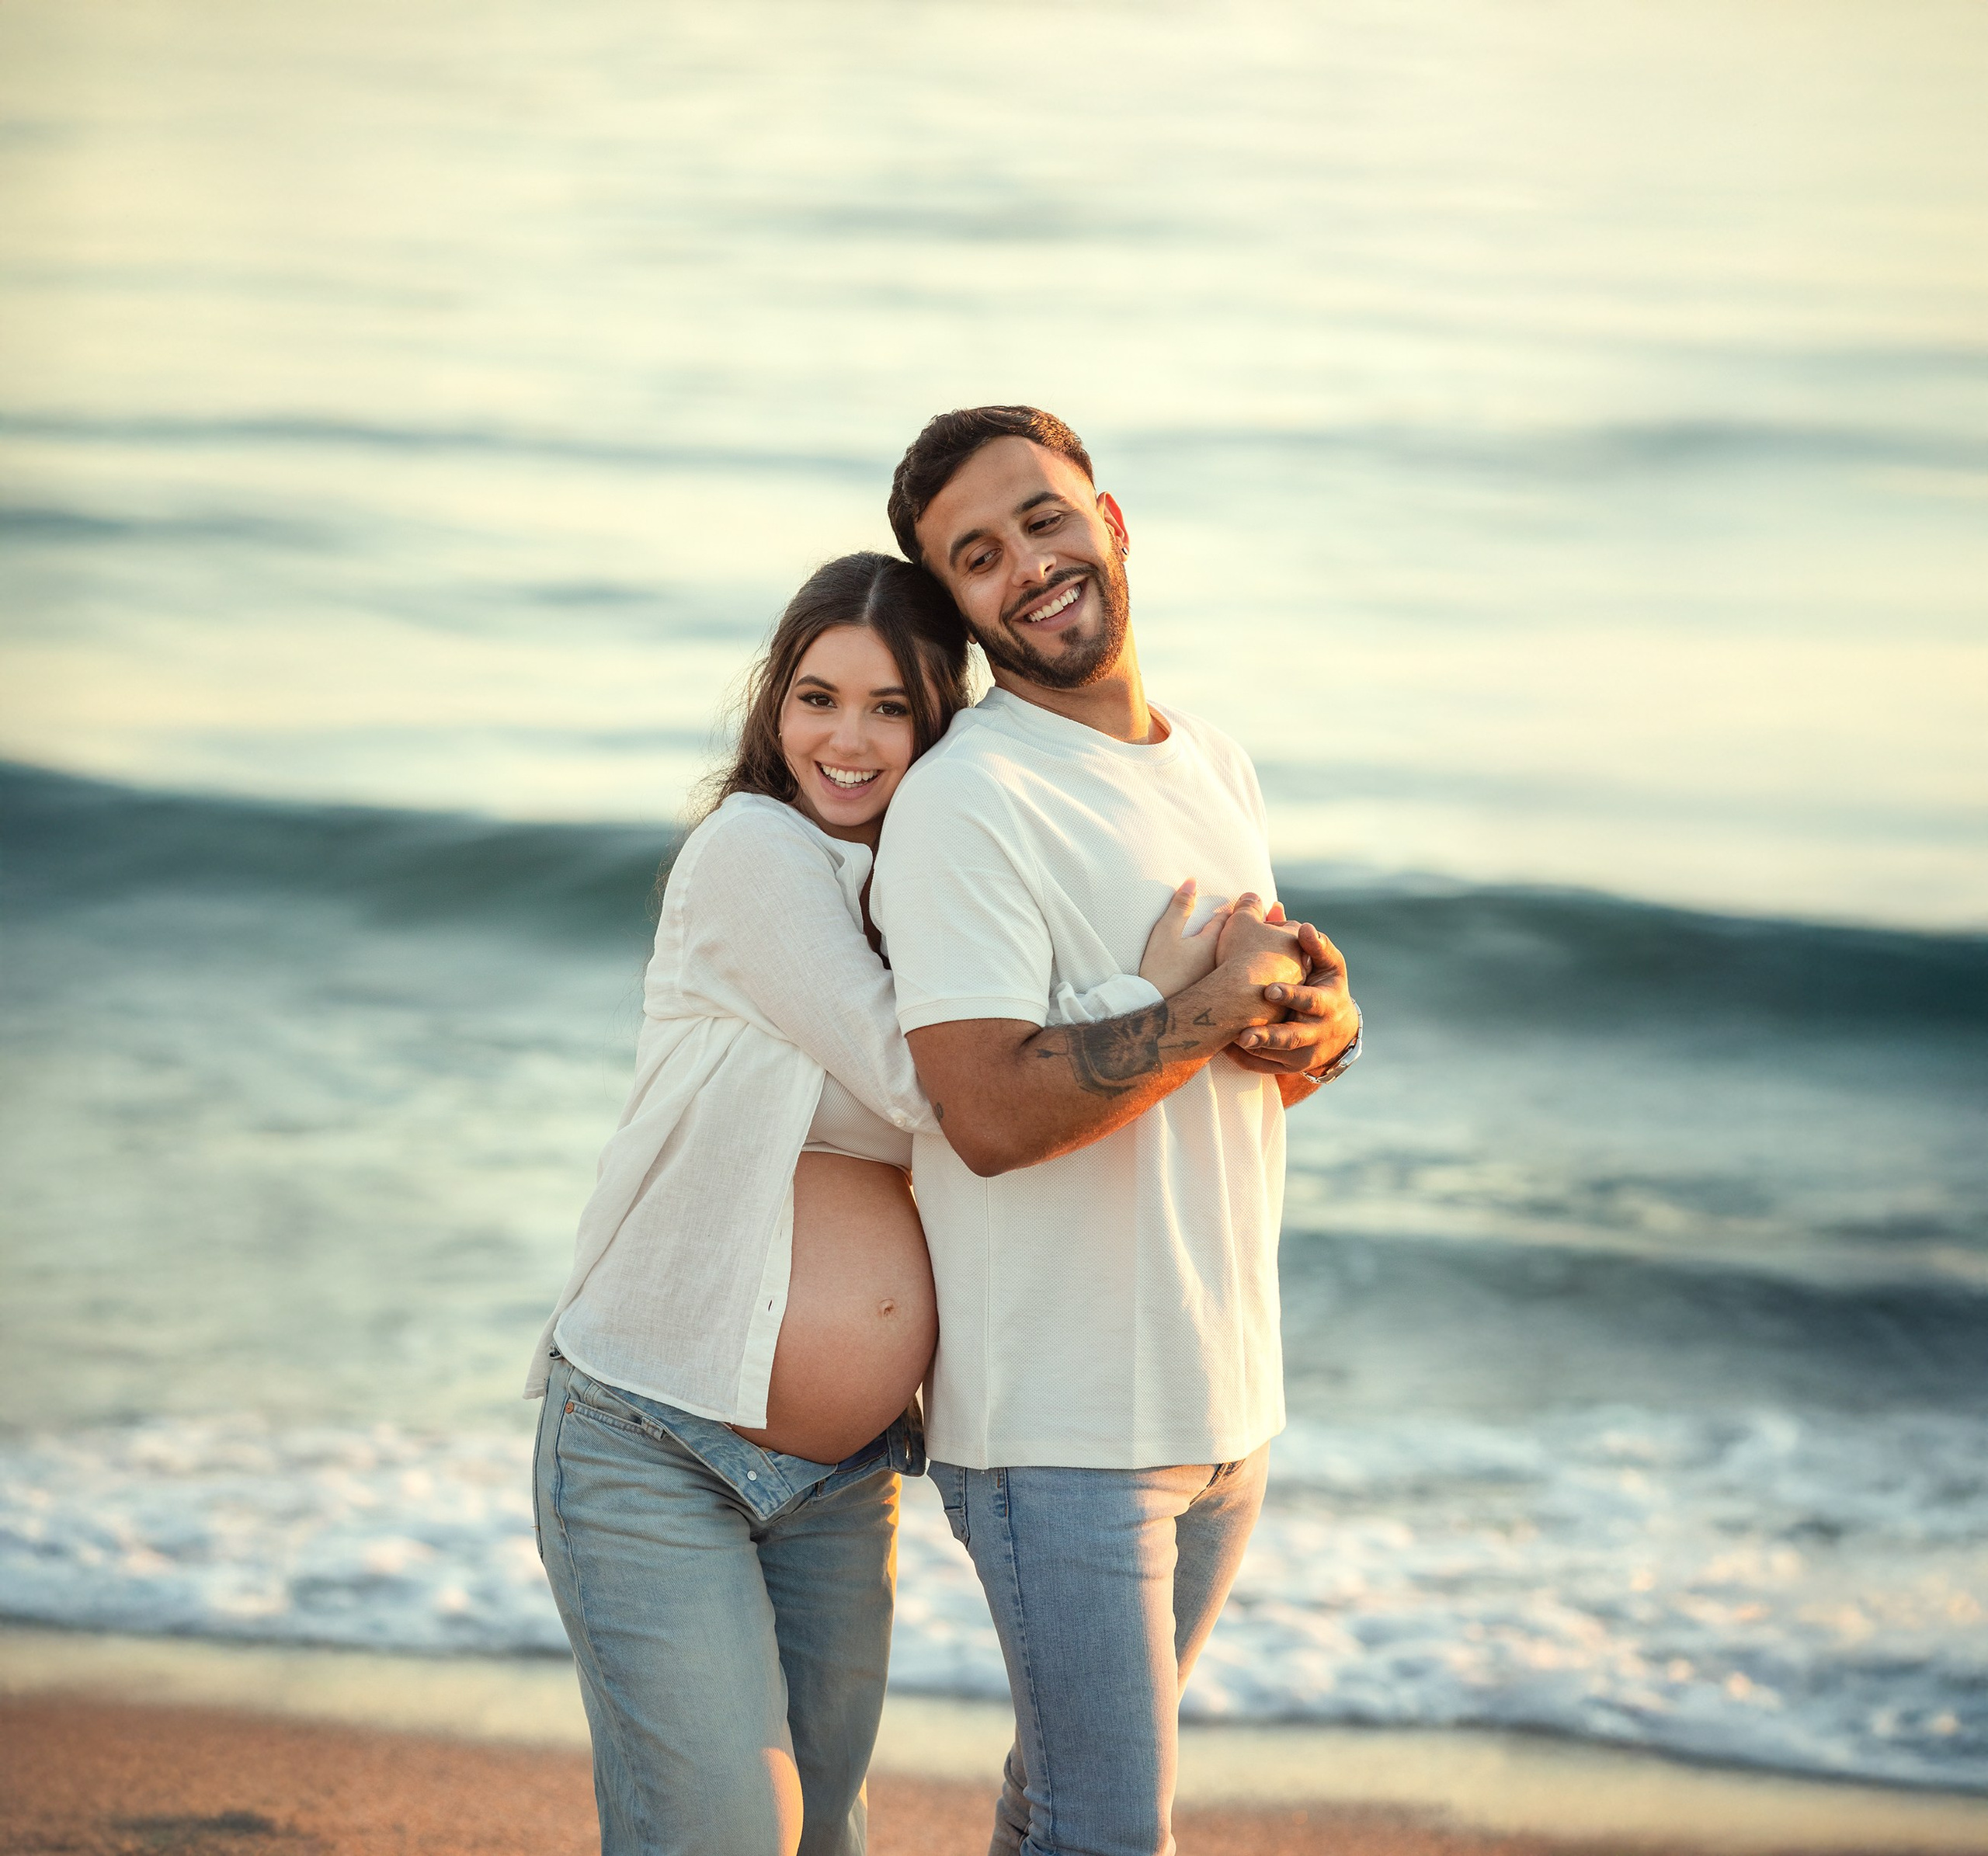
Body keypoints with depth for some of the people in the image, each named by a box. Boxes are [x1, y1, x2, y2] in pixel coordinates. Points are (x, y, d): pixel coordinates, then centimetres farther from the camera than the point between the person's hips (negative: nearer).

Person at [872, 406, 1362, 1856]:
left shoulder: (1215, 766, 11)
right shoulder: (962, 801, -14)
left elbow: (1289, 1056, 14)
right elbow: (989, 1113, -22)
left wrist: (1323, 1023, -8)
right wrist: (1207, 1015, -23)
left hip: (1223, 1394, 7)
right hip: (1056, 1422, -7)